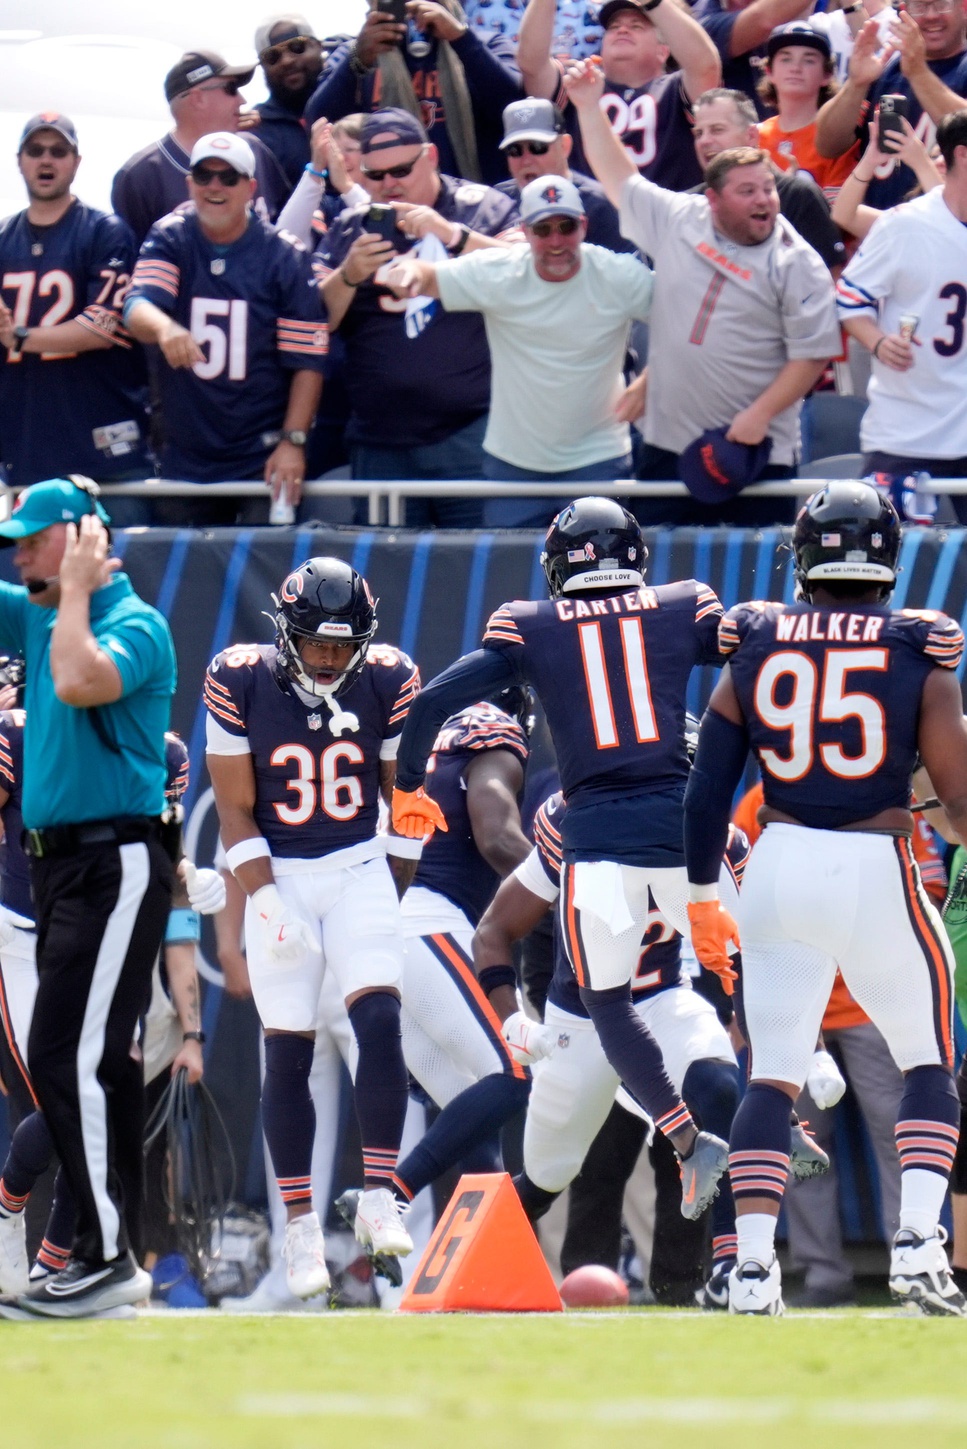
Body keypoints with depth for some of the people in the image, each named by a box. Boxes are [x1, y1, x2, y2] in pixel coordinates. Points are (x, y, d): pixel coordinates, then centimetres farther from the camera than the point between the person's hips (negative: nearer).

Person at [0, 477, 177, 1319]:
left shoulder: (136, 625, -12)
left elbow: (78, 682, -30)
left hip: (116, 866, -9)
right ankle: (110, 1257, 13)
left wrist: (75, 587, -17)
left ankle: (107, 1257, -15)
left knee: (69, 1057, -15)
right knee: (91, 1061, 10)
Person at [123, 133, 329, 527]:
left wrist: (293, 442, -13)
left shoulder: (285, 256, -4)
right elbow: (137, 306, -16)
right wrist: (164, 328, -40)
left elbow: (307, 360, -5)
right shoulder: (168, 240, 2)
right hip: (184, 460, 3)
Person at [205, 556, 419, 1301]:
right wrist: (267, 903, -14)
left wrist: (394, 896, 6)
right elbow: (236, 812, -5)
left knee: (379, 1018, -18)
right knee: (288, 1049, -1)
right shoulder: (241, 683, -11)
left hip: (360, 868, 1)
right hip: (278, 876, -1)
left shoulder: (389, 682, -6)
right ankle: (301, 1225, 7)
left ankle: (379, 1196, -13)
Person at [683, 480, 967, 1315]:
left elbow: (708, 789, 7)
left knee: (773, 1078, 8)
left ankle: (753, 1264, -2)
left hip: (780, 869, 2)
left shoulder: (756, 648, 5)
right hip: (878, 872, -2)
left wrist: (702, 896, 17)